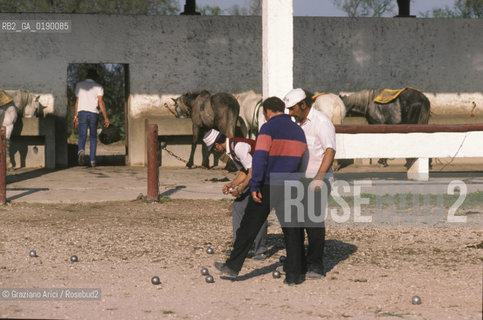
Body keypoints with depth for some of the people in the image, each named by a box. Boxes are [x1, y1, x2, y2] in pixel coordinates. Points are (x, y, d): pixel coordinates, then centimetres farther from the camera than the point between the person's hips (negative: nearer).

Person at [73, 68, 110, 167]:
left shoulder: (79, 85, 11)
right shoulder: (98, 87, 3)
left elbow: (77, 101, 11)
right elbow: (101, 102, -5)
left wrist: (75, 116, 17)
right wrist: (106, 117, -5)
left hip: (82, 112, 1)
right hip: (93, 113, -1)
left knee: (82, 136, -2)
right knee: (93, 137, 10)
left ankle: (81, 150, -33)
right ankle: (92, 160, 8)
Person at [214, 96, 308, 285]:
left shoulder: (268, 128, -8)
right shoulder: (299, 132, 12)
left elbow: (260, 157, -17)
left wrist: (254, 186, -17)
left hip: (267, 186, -4)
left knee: (249, 227, 5)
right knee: (291, 231, 8)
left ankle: (233, 266, 12)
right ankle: (293, 275, 5)